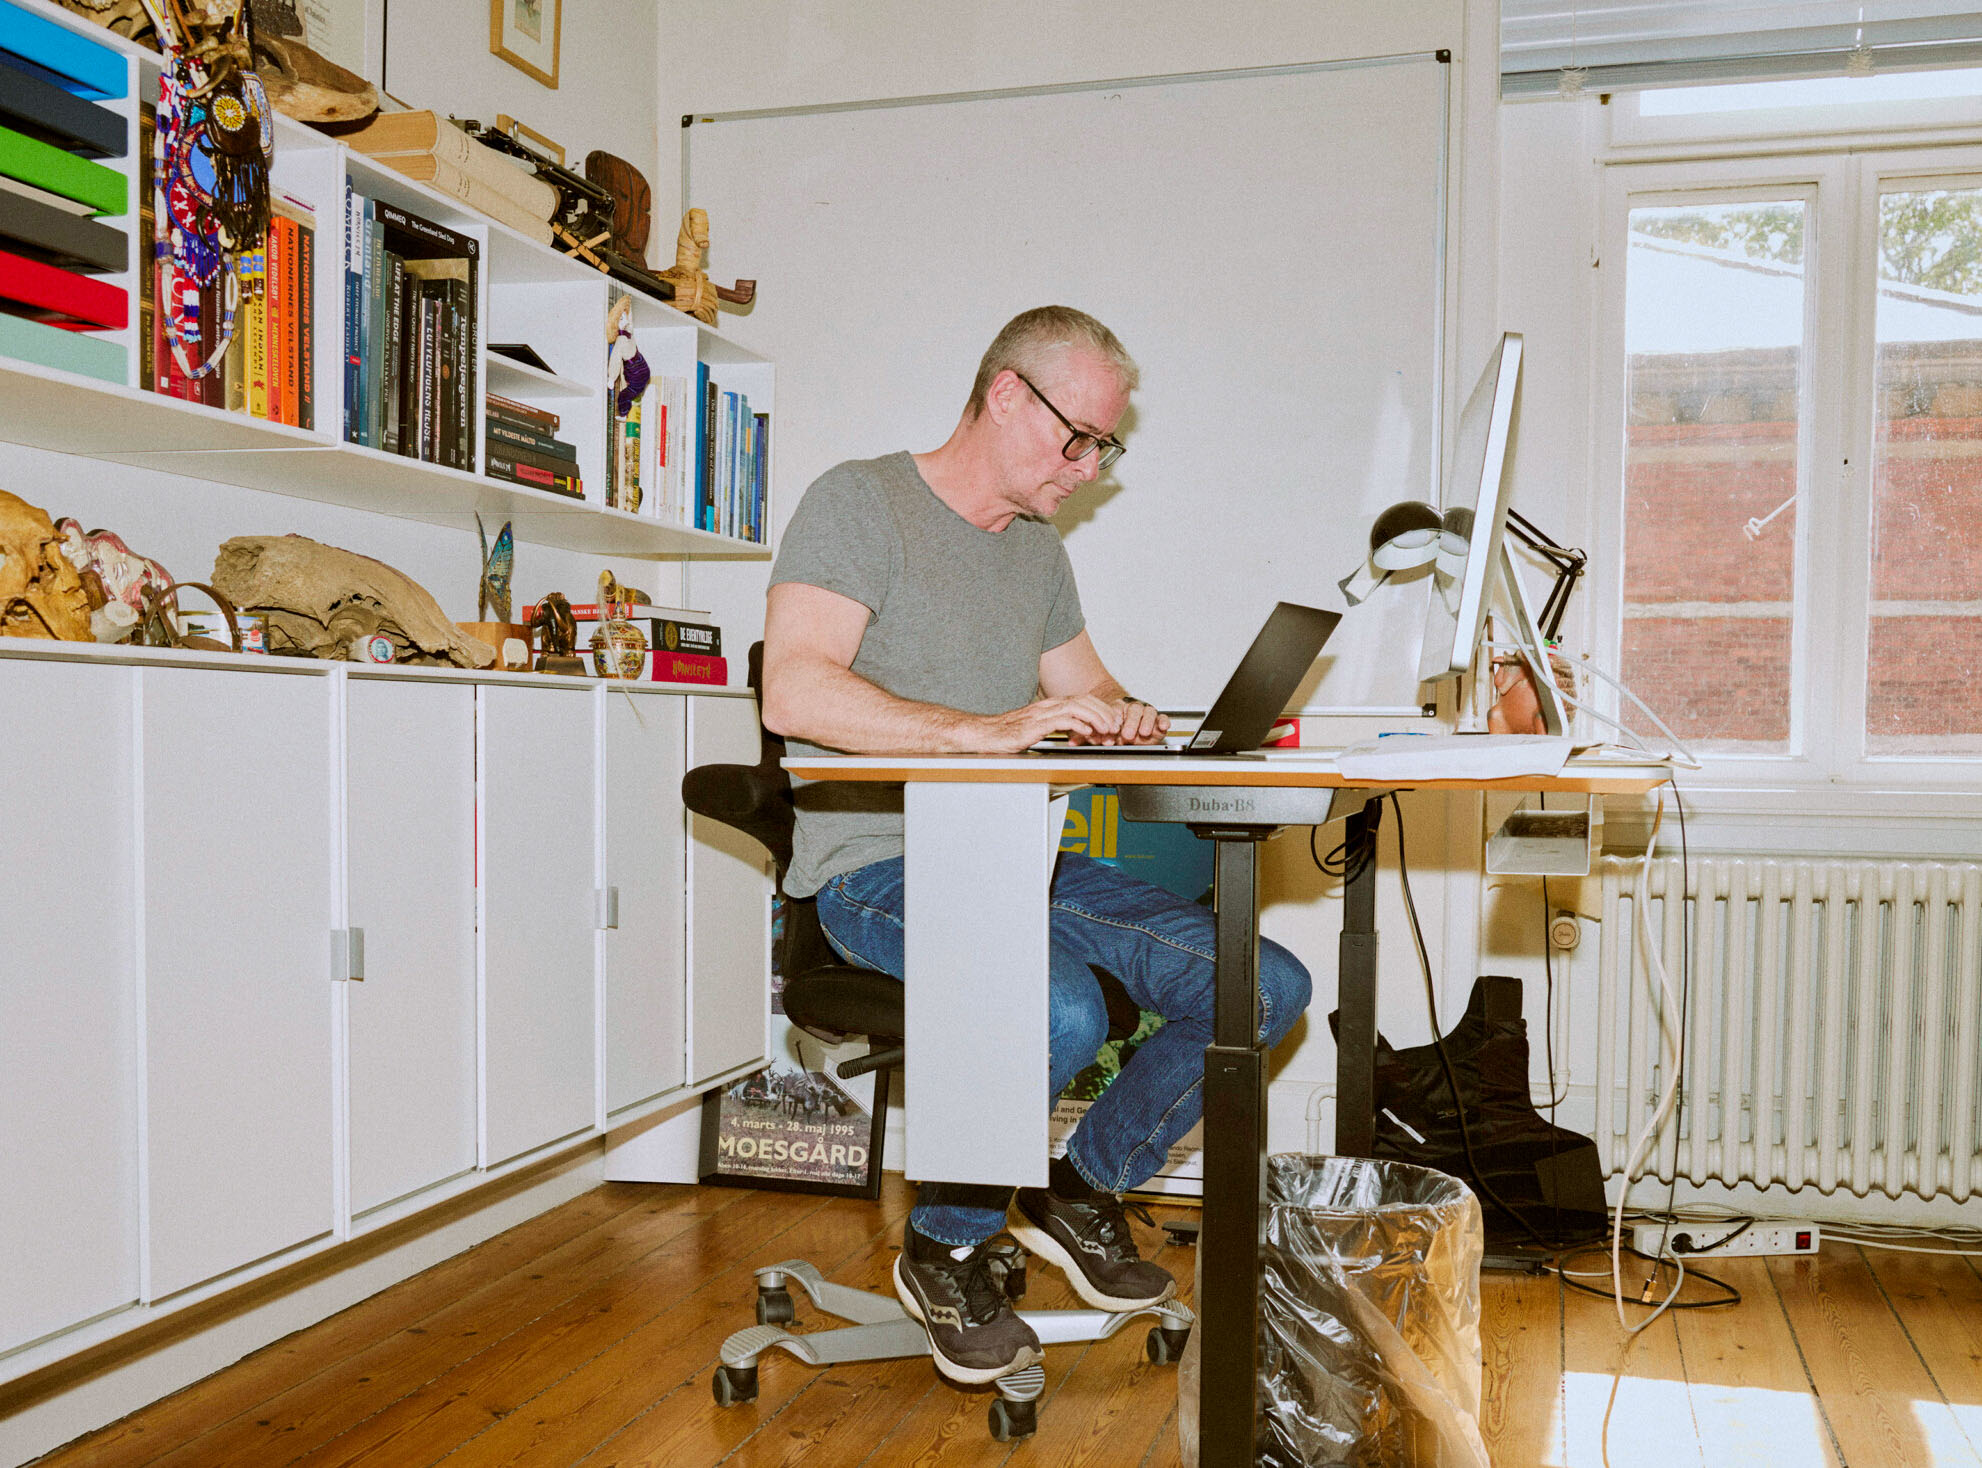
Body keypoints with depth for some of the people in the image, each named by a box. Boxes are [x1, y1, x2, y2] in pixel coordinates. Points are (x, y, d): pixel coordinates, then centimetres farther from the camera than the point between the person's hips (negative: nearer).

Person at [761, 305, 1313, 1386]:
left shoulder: (1039, 551, 20)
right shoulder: (860, 502, -4)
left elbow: (1086, 698, 25)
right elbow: (794, 690, -19)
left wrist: (1125, 720, -1)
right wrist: (988, 730, -27)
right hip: (882, 863, -7)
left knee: (1270, 984, -8)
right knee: (1061, 1012, -35)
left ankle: (1081, 1193, 13)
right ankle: (946, 1248, -5)